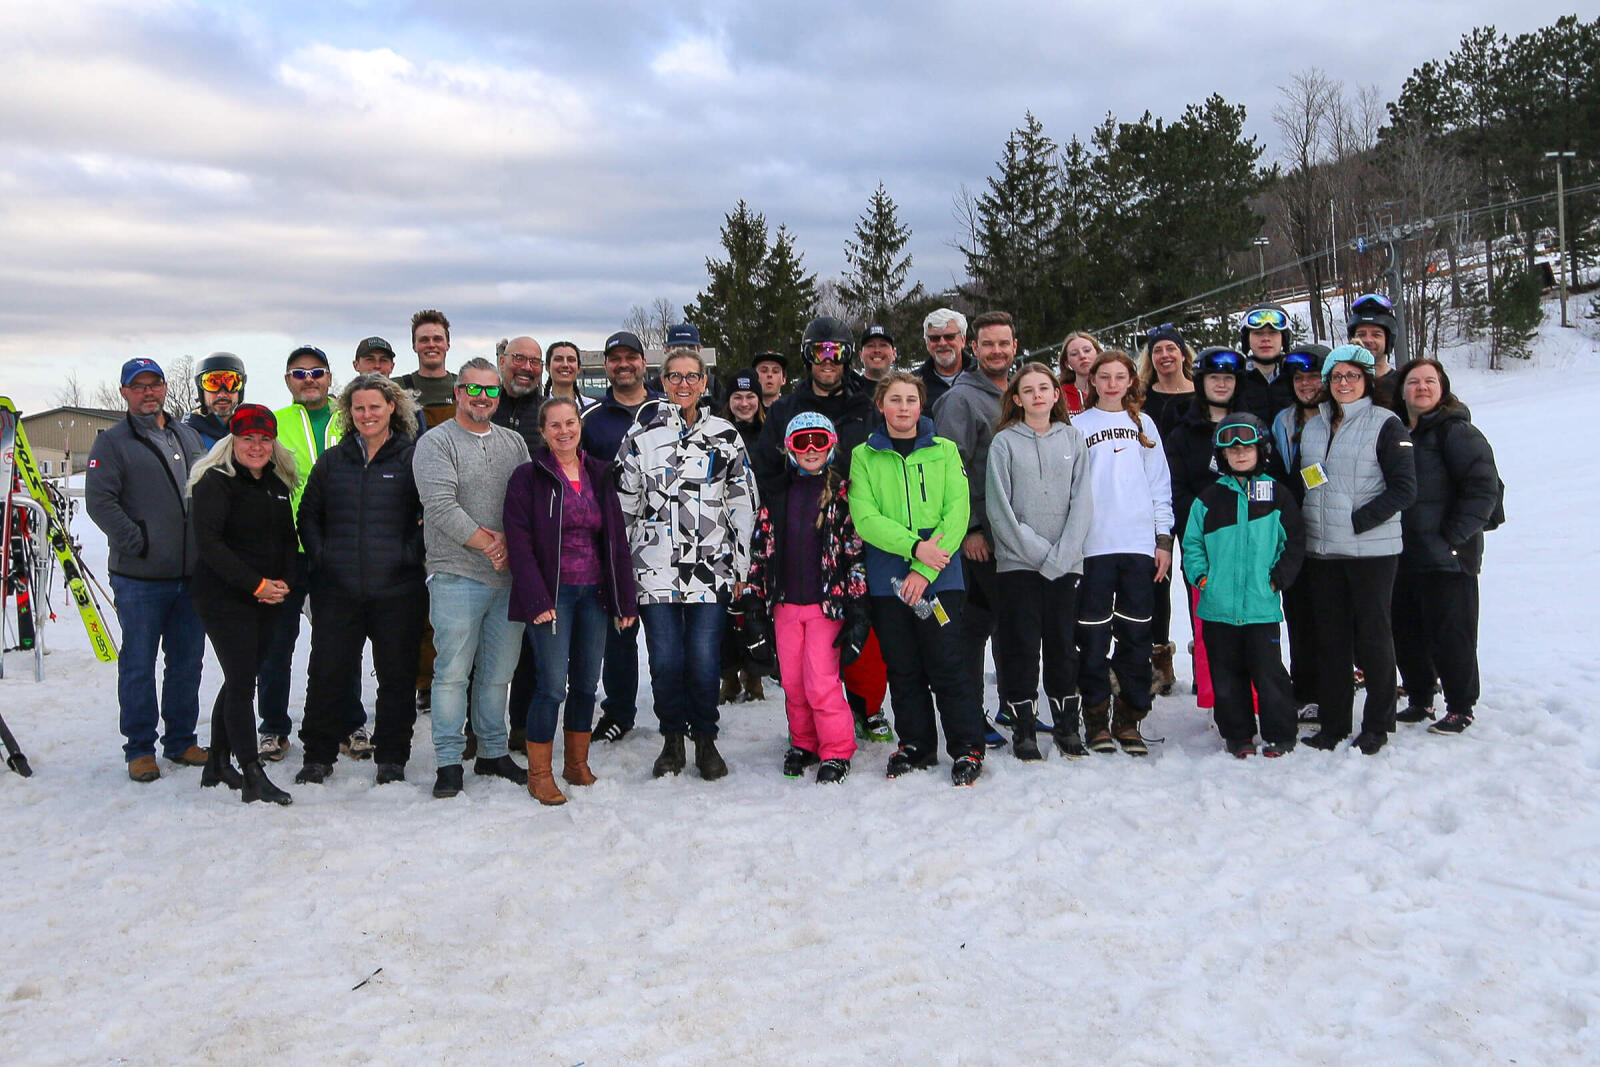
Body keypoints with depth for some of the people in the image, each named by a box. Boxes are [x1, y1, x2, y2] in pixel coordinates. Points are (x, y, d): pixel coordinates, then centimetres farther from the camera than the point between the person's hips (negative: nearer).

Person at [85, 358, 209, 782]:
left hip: (192, 574, 5)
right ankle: (140, 747, 13)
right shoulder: (112, 443, -2)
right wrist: (136, 542, -16)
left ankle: (181, 739, 23)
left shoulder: (189, 437, 15)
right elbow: (98, 500, -10)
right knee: (138, 663, 3)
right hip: (140, 577, -5)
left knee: (188, 660, 11)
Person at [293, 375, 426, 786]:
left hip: (397, 592, -2)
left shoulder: (413, 458, 0)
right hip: (337, 590, 3)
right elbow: (308, 515, 17)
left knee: (397, 676, 7)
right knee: (327, 674, 7)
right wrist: (319, 556, 5)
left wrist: (413, 553, -8)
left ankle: (391, 759, 20)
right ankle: (319, 756, 22)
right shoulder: (332, 460, 11)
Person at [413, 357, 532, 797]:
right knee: (453, 671, -2)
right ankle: (449, 761, 7)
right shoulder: (436, 442, -1)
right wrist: (486, 544, -12)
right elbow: (441, 505, -12)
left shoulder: (514, 442, 15)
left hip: (510, 576, 5)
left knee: (499, 672, 11)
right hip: (456, 576, -5)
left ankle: (494, 752, 22)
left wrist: (507, 538, -9)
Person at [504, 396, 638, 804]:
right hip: (552, 594, -4)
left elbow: (617, 539, 11)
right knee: (553, 685, -8)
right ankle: (539, 774, 5)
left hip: (594, 594, 5)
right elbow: (519, 542, -8)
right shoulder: (528, 477, -2)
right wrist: (536, 599, -16)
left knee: (586, 683, 10)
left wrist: (625, 599, 7)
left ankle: (577, 762, 25)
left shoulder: (600, 475, 11)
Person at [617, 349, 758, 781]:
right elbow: (623, 502, 10)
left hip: (710, 568, 0)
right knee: (665, 661, -1)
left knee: (704, 660, -4)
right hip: (655, 569, 0)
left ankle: (706, 740, 16)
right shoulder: (641, 434, 7)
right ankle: (672, 739, 19)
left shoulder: (724, 435, 8)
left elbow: (743, 504, 9)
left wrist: (740, 565, 6)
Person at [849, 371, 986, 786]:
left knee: (947, 666, -2)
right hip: (887, 579, 1)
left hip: (939, 577, -1)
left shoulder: (944, 451, 5)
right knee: (903, 669, 10)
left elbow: (957, 512, -4)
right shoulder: (864, 456, 6)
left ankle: (967, 748, 11)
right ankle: (915, 746, 24)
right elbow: (864, 517, -6)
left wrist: (925, 569, -15)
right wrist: (914, 546, -19)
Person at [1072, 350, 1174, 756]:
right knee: (1094, 636, -1)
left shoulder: (1143, 425, 15)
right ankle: (1096, 719, 9)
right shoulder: (1078, 426, 7)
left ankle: (1129, 720, 12)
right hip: (1093, 545, -2)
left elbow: (1160, 484, 14)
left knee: (1136, 635, 3)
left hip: (1139, 544, 2)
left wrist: (1164, 538, 7)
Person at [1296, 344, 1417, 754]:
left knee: (1373, 634, 1)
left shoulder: (1385, 424, -4)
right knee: (1330, 636, 9)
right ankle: (1333, 723, 17)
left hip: (1371, 548, -5)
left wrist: (1359, 520, -16)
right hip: (1321, 550, 5)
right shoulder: (1313, 427, 14)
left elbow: (1405, 488, -9)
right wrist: (1307, 523, 6)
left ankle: (1377, 725, 13)